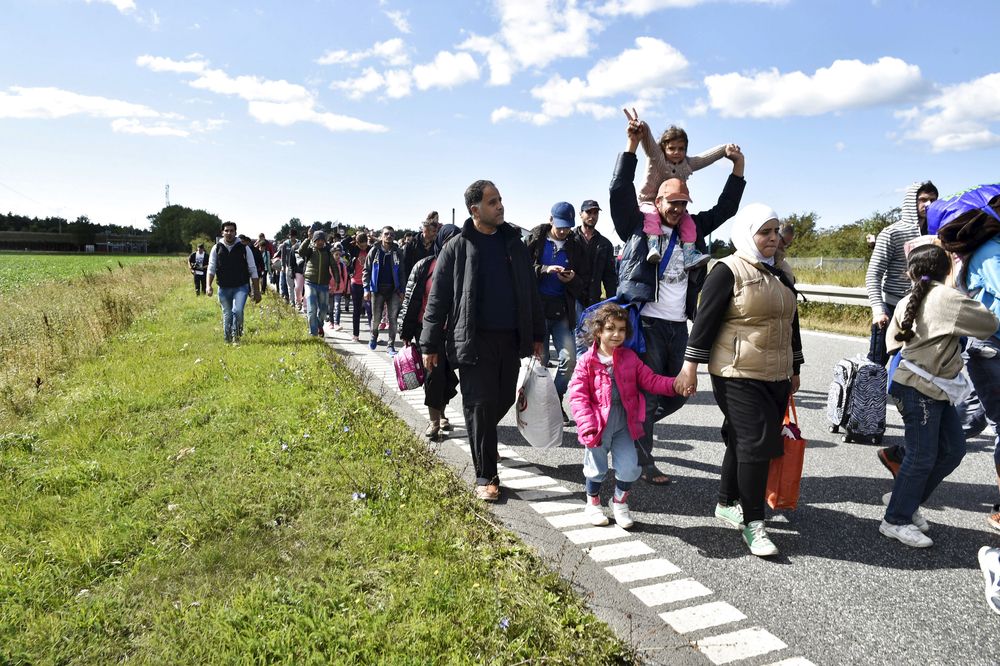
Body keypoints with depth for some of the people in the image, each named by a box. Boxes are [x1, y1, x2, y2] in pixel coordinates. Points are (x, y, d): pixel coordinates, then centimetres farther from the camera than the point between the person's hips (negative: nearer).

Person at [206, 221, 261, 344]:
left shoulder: (244, 248, 0)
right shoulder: (217, 249, 4)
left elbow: (253, 270, 2)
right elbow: (211, 268, 2)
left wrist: (257, 291, 0)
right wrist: (209, 285, -14)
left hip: (241, 287, -2)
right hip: (224, 288, 2)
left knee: (237, 311, -22)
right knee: (227, 315, 10)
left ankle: (236, 337, -4)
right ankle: (227, 340, 26)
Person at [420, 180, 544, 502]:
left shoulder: (514, 242, 10)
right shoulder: (457, 248, -3)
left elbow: (530, 292, 15)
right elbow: (438, 299, -2)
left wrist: (537, 333, 14)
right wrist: (430, 345, -3)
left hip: (511, 339, 5)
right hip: (474, 340, -4)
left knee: (504, 400, 13)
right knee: (480, 405, -2)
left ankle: (481, 442, 42)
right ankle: (485, 476, 9)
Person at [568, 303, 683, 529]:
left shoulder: (630, 358, 2)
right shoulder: (587, 361, -9)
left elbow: (650, 380, 3)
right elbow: (578, 396, -12)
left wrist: (674, 384, -13)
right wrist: (587, 425, -20)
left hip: (624, 424, 3)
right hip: (598, 425, -3)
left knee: (629, 467, 2)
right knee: (597, 468, 11)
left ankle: (620, 502, 29)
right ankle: (593, 503, 37)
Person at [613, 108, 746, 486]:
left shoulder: (693, 230, 14)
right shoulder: (639, 227, -1)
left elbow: (724, 209, 19)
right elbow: (620, 191, -10)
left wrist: (738, 167, 10)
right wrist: (632, 145, -16)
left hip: (678, 326, 6)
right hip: (647, 323, -6)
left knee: (677, 394, 13)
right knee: (647, 394, -1)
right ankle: (644, 463, 12)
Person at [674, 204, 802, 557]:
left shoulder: (780, 276, 16)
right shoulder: (729, 271, -8)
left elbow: (791, 323, 22)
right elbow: (705, 319, -11)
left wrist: (794, 370, 24)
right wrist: (690, 366, -14)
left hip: (775, 377, 7)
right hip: (739, 377, -7)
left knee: (743, 442, 14)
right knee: (757, 442, -10)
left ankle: (727, 503, 30)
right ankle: (752, 523, 0)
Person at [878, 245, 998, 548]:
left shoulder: (908, 301, 9)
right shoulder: (945, 297, -14)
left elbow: (893, 340, 16)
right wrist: (971, 303, 7)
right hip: (921, 389, -9)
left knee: (953, 448, 14)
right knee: (922, 457, -2)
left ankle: (907, 502, 23)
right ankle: (896, 521, 9)